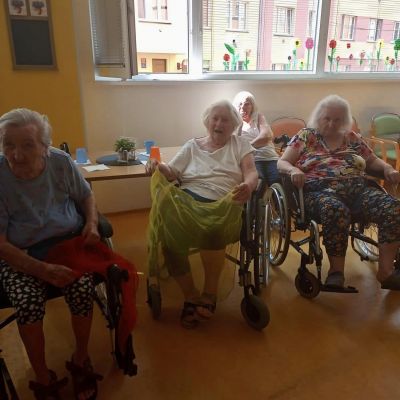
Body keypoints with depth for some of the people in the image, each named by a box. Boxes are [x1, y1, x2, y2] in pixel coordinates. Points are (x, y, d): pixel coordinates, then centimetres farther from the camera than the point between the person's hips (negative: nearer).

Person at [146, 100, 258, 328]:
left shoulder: (240, 144, 18)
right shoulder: (192, 146, 23)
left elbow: (251, 172, 3)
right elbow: (171, 172, 13)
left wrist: (248, 186, -21)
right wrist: (158, 167, -10)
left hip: (223, 206, -2)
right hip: (187, 200, 2)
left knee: (213, 230, -38)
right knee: (168, 231, -30)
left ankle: (210, 293, -13)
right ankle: (191, 295, -9)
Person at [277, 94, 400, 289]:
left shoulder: (353, 138, 22)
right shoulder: (305, 136, 13)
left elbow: (373, 161, 28)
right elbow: (282, 163, 7)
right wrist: (293, 170, -17)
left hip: (358, 189, 4)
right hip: (321, 190, -4)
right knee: (335, 210, -40)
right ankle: (336, 270, -21)